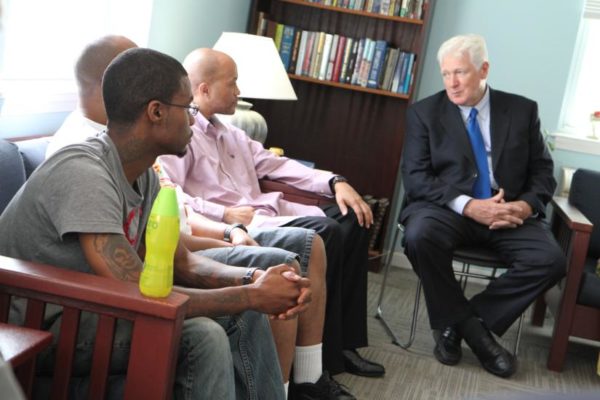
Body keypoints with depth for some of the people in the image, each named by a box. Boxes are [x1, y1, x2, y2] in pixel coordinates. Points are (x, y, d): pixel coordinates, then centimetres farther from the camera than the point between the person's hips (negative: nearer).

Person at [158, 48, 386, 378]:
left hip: (266, 213, 10)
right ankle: (322, 358, -16)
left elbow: (274, 164, 20)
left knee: (352, 220, -4)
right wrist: (224, 214, -26)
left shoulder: (230, 134, 24)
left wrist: (334, 182, 8)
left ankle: (343, 343, -4)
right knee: (325, 232, -26)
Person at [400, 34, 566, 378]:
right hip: (449, 208, -2)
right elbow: (415, 177, -6)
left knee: (551, 260, -24)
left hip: (509, 213, 2)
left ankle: (468, 320, -8)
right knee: (420, 235, -35)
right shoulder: (425, 112, 3)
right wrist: (468, 205, -20)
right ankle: (469, 326, -14)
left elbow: (543, 171, 10)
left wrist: (528, 205, -13)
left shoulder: (523, 110, 8)